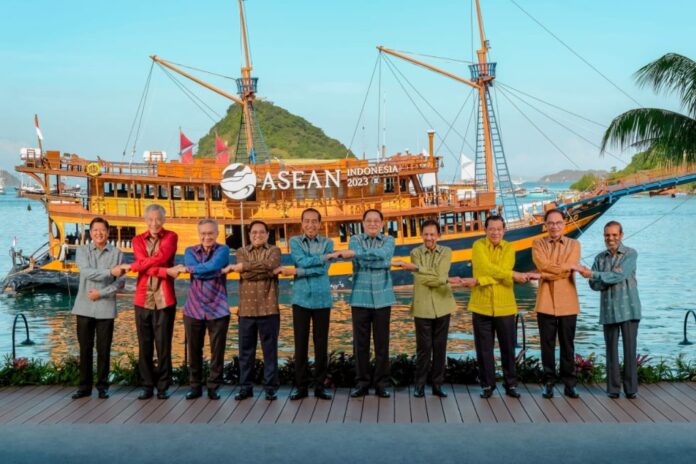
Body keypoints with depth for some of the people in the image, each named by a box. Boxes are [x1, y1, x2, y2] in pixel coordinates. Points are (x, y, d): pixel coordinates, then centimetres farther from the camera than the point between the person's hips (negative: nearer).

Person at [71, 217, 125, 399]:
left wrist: (101, 293, -12)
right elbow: (87, 272, -13)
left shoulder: (117, 253, 2)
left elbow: (120, 282, -2)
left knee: (104, 349, 5)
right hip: (84, 307, 1)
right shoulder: (82, 251, 4)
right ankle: (85, 385, 16)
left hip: (106, 307, -1)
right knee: (85, 348, 6)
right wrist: (110, 271, -22)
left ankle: (103, 386, 15)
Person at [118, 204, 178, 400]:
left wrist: (132, 266, -11)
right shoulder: (138, 240, 11)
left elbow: (160, 257, -14)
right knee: (144, 345, 5)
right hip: (143, 299, 2)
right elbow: (144, 263, -6)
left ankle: (163, 386, 10)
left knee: (163, 344, 1)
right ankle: (147, 386, 14)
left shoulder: (171, 237, 4)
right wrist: (166, 271, -20)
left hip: (164, 299, -2)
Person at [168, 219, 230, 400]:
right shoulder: (190, 251, 7)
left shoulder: (223, 250, -1)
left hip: (218, 309, -2)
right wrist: (218, 272, -19)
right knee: (194, 350, 8)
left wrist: (187, 269, -12)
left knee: (217, 351, 4)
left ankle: (213, 386, 16)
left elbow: (212, 267, -20)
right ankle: (195, 386, 21)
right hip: (193, 309, 2)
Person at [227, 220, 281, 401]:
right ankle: (245, 387, 15)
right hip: (246, 309, 2)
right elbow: (246, 275, -8)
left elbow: (269, 265, -18)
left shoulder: (274, 251, 6)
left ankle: (270, 387, 11)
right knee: (246, 350, 6)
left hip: (269, 308, -1)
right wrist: (266, 271, -14)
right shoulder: (241, 252, 10)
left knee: (270, 349, 3)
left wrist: (242, 266, -15)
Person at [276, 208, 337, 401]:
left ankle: (320, 385, 13)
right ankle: (301, 386, 10)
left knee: (321, 344, 4)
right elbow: (302, 261, -14)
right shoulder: (295, 241, 5)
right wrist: (327, 256, -14)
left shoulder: (327, 243, 5)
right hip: (301, 299, 0)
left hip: (322, 299, 0)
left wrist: (294, 272, -14)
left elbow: (322, 270, -10)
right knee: (300, 344, 2)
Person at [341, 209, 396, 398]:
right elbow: (362, 263, -11)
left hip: (382, 298, 0)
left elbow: (382, 254, -17)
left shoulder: (388, 240, 6)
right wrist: (383, 263, -16)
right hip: (360, 298, 0)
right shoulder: (355, 240, 6)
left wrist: (355, 253, -21)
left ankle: (381, 384, 12)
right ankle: (362, 382, 12)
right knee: (360, 343, 2)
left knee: (382, 343, 3)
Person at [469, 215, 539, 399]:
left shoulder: (509, 248, 2)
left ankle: (510, 384, 20)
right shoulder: (478, 246, -2)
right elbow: (486, 268, -18)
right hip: (482, 306, -1)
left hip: (505, 306, 1)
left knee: (508, 348, 8)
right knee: (484, 348, 7)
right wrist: (515, 275, -22)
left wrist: (481, 280, -24)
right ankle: (487, 385, 18)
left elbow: (503, 270, -14)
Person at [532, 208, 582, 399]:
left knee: (567, 345, 7)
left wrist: (549, 272, -12)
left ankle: (569, 383, 15)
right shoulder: (538, 243, 5)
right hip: (545, 301, 0)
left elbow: (568, 272, -8)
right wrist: (565, 267, -12)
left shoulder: (573, 244, 6)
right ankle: (549, 383, 14)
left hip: (568, 302, 0)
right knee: (547, 344, 5)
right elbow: (543, 266, -12)